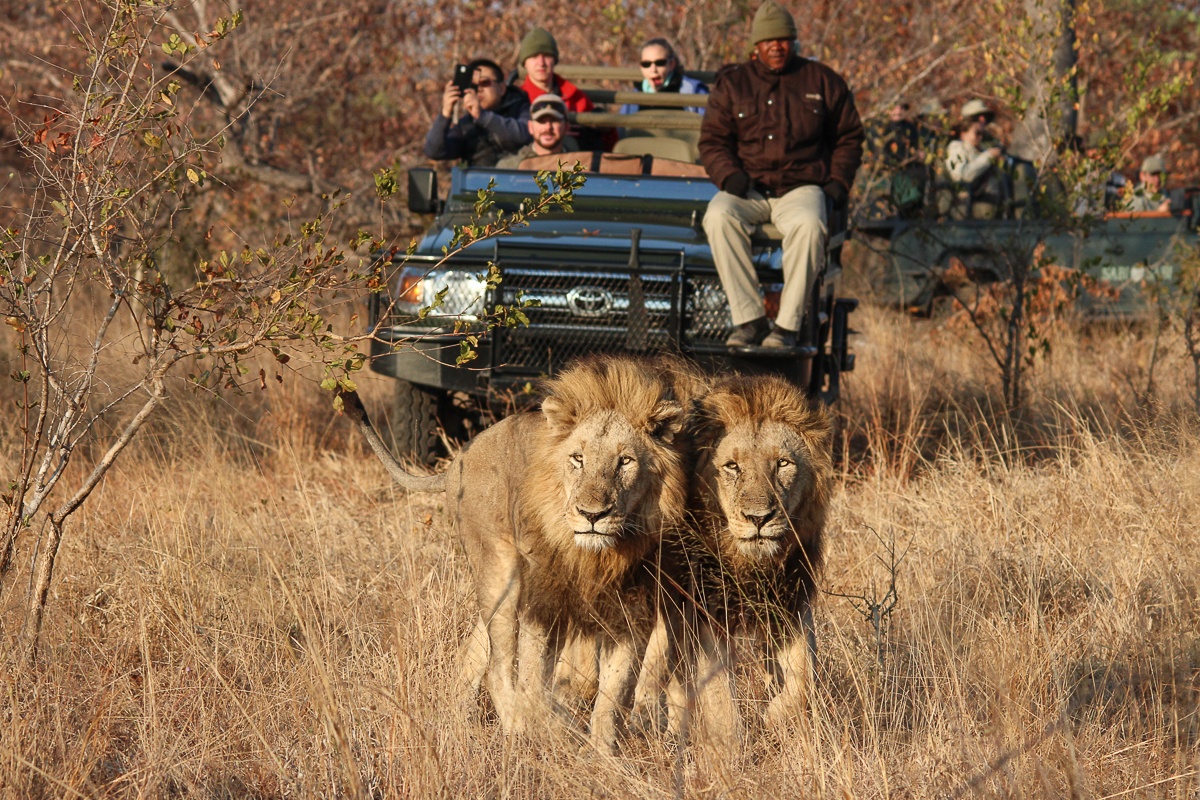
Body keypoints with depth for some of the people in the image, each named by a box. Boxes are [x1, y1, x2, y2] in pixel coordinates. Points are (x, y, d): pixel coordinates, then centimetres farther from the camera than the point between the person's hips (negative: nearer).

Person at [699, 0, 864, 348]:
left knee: (809, 224, -38)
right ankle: (750, 319, -30)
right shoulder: (732, 84, 12)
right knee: (718, 215, -34)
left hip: (801, 188, -1)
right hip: (748, 189, 1)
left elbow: (848, 137, 18)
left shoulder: (822, 81, 11)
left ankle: (788, 324, -31)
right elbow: (712, 141, 11)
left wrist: (839, 181, 2)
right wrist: (730, 176, -9)